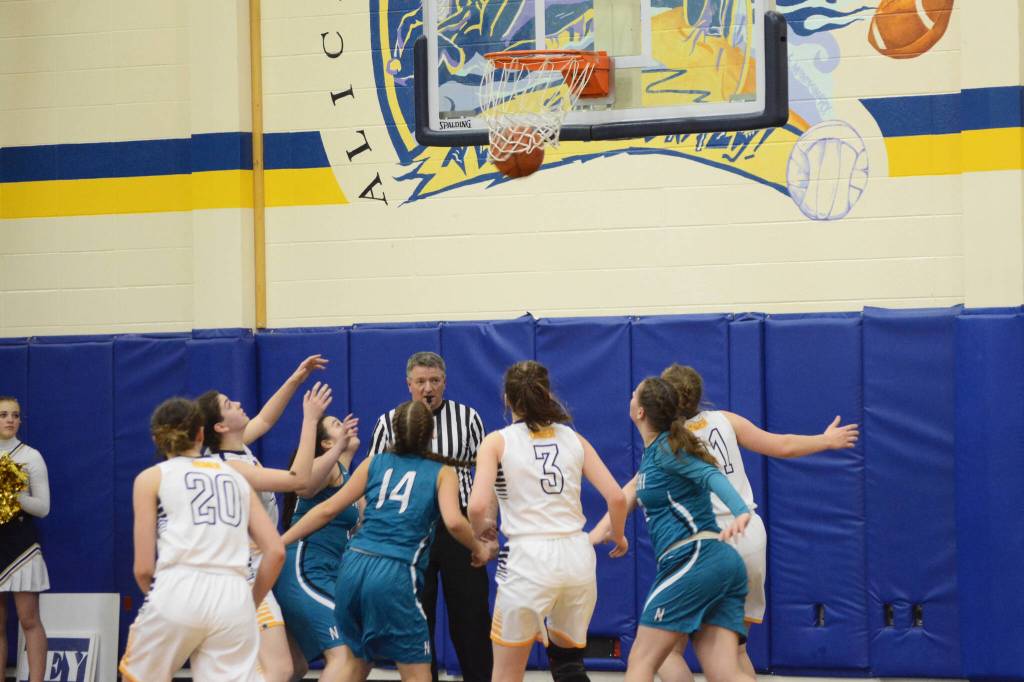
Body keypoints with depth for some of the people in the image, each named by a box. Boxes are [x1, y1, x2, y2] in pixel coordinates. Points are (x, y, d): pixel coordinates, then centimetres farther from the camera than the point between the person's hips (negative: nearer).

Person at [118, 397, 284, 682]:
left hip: (178, 592, -2)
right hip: (234, 598, 2)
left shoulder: (151, 477, 13)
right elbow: (275, 552, 12)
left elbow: (144, 567, 8)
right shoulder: (236, 477, 23)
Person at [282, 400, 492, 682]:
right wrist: (478, 549, 8)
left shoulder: (375, 463, 16)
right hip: (394, 576, -4)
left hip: (354, 566, 5)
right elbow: (454, 522, -11)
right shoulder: (442, 472, 7)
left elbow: (327, 509, 14)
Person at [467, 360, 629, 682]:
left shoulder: (497, 442, 2)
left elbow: (477, 507, -12)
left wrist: (480, 530, 10)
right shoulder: (573, 439, 11)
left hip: (528, 558, -4)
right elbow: (616, 498, 5)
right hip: (577, 556, 4)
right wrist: (618, 537, 23)